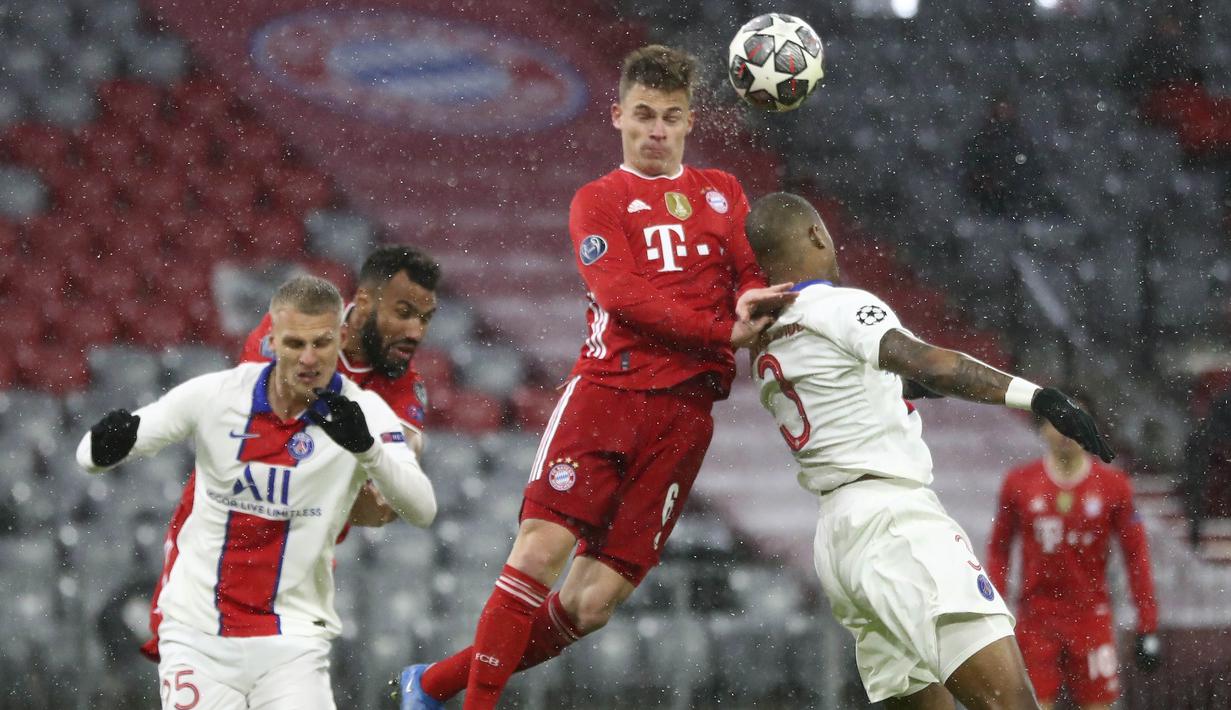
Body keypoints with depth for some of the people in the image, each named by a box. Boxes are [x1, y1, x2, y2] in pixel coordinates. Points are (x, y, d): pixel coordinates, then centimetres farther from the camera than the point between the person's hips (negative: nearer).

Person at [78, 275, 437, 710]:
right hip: (197, 634, 1)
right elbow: (90, 455, 0)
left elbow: (422, 511, -20)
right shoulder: (216, 394, -6)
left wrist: (367, 446, -36)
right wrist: (103, 448, -24)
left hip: (293, 641, -1)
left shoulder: (363, 411, -7)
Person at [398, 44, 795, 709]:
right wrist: (723, 331, -14)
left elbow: (751, 275, 12)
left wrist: (751, 299, -14)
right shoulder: (598, 200, 10)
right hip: (604, 389, -2)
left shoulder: (721, 192, 21)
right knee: (540, 552, -19)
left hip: (682, 413, 2)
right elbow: (620, 292, -6)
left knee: (594, 601, -4)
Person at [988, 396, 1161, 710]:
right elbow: (999, 550, 7)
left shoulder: (1113, 485, 0)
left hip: (1091, 615, 0)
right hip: (1036, 618, 0)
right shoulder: (1018, 483, 1)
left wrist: (1147, 627, -2)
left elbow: (1136, 555, 2)